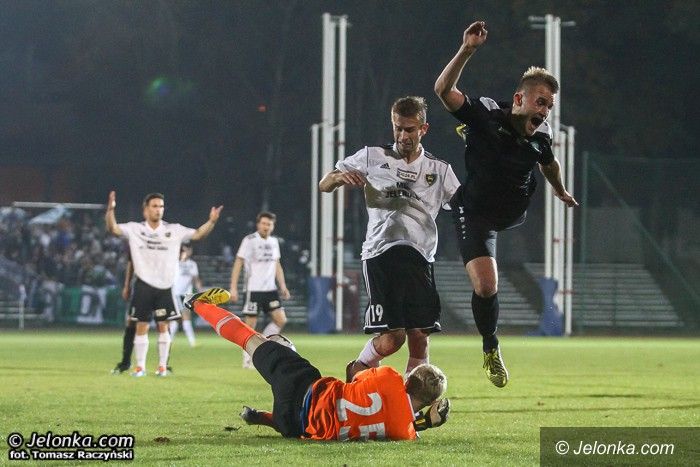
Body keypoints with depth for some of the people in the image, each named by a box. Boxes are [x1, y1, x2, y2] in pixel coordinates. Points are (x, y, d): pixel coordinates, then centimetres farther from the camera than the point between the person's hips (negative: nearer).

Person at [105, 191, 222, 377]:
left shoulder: (174, 230, 3)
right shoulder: (135, 229, 1)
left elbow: (197, 234, -1)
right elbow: (113, 228, -10)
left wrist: (211, 221, -17)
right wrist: (111, 210, -27)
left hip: (165, 286, 1)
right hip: (144, 285, -1)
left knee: (163, 326, 3)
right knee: (141, 326, 0)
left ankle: (162, 365, 12)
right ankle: (140, 366, 8)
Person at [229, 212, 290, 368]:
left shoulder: (274, 242, 12)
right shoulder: (250, 241, -7)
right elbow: (238, 264, -7)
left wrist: (282, 286, 12)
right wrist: (233, 288, -11)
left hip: (270, 289, 6)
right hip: (253, 289, -6)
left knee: (281, 320, -4)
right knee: (250, 325, -3)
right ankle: (248, 359, 9)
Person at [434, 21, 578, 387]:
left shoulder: (540, 136, -10)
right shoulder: (486, 115, -24)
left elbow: (548, 163, 14)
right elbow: (444, 90, -36)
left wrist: (561, 193, 32)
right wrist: (466, 51, -48)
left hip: (510, 215, 6)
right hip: (475, 215, -6)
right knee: (486, 285, -18)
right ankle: (491, 349, 4)